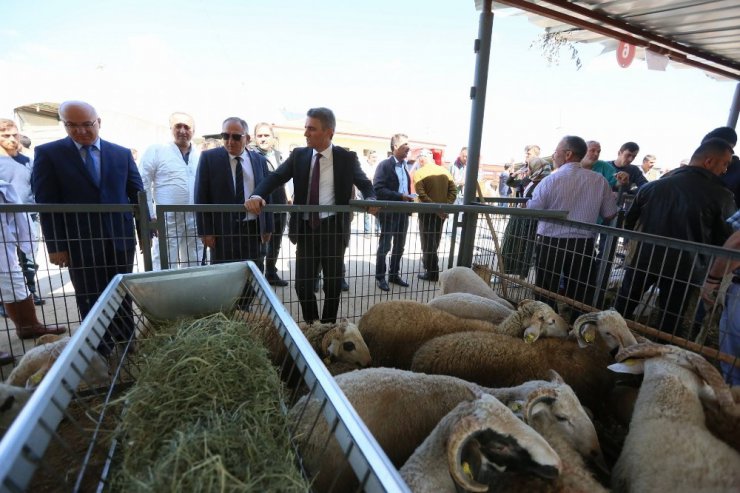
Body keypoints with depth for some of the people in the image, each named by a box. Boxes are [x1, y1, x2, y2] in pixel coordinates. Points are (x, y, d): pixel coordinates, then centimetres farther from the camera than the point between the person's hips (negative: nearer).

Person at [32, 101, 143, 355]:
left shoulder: (122, 153, 6)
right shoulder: (48, 153, 0)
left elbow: (137, 195, 7)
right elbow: (46, 203, -3)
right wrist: (55, 245, -7)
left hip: (120, 240, 2)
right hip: (80, 243, -1)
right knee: (91, 302, 9)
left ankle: (127, 342, 27)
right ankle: (100, 351, 23)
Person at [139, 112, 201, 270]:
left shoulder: (201, 155, 8)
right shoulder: (156, 151, 0)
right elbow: (143, 185, -2)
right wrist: (150, 216, -7)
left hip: (196, 221, 3)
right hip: (167, 221, -3)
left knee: (194, 267, 13)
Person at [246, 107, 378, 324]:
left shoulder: (347, 157, -2)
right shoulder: (299, 155, 4)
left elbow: (365, 183, 4)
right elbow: (276, 177, -2)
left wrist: (371, 199, -19)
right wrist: (257, 195, -22)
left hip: (333, 228, -2)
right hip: (306, 228, 2)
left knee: (333, 284, 10)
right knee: (302, 284, 7)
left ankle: (327, 327, 32)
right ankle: (311, 326, 31)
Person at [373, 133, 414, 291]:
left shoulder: (405, 166, 12)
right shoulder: (384, 165, -9)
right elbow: (378, 189, -18)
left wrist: (409, 198, 4)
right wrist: (400, 197, -23)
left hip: (403, 212, 7)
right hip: (389, 212, -7)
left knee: (399, 247, 13)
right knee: (384, 246, 3)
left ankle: (394, 274, 27)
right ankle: (380, 277, 16)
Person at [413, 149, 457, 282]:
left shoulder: (419, 173, -9)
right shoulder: (444, 171, 5)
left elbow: (422, 195, -21)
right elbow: (453, 191, -1)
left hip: (427, 211, -5)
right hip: (442, 212, 5)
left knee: (427, 240, 3)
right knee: (435, 239, 19)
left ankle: (432, 272, 4)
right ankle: (428, 262, 37)